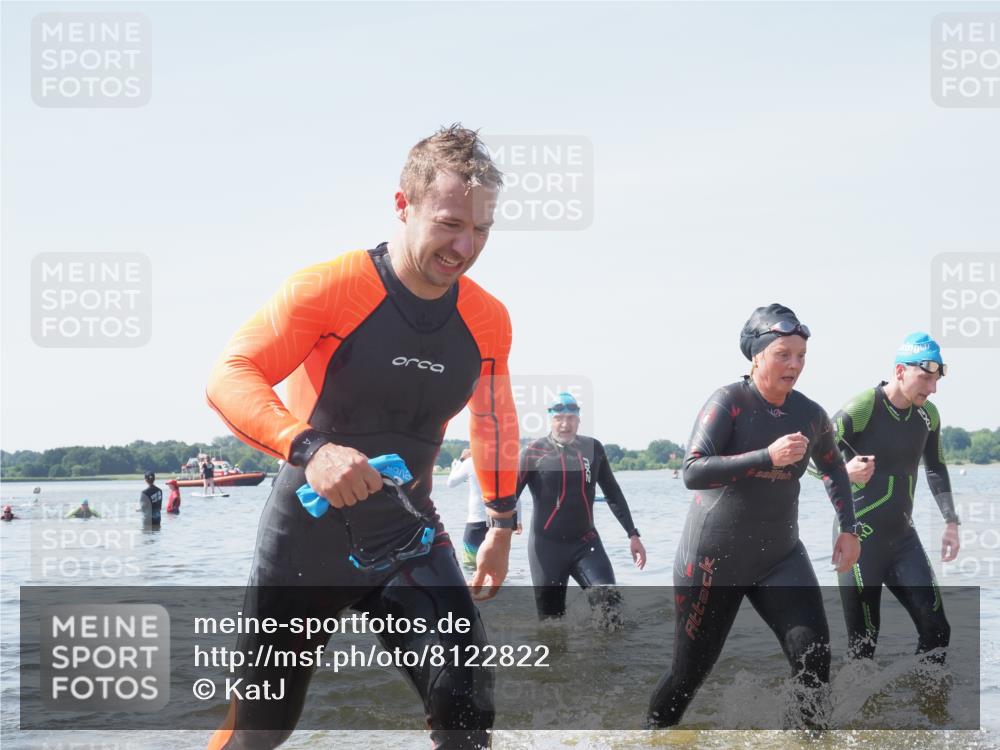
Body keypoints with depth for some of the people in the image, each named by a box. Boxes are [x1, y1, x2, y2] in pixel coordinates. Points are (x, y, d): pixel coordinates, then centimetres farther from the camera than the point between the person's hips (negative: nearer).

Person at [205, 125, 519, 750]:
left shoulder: (488, 321, -3)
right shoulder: (330, 289, -18)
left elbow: (494, 424, 15)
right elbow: (229, 377, -22)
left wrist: (502, 526, 19)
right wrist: (309, 448, -38)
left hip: (408, 540, 3)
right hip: (307, 537, -3)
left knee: (465, 698, -18)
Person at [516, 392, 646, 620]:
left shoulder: (593, 448, 4)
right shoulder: (533, 452, -6)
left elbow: (613, 492, 15)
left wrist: (632, 534, 14)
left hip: (585, 542, 2)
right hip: (547, 546, -2)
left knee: (609, 603, -18)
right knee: (551, 620, 3)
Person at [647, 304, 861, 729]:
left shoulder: (810, 415, 0)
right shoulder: (729, 402, -15)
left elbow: (834, 469, 21)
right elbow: (693, 472, -28)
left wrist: (849, 528, 10)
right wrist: (768, 457, -34)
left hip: (780, 558, 4)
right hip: (712, 561, -4)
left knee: (813, 654, -17)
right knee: (690, 672, 7)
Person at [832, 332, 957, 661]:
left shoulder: (927, 415, 4)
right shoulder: (860, 410, -17)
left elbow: (936, 469, 19)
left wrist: (951, 522, 11)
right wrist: (844, 472, -34)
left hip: (902, 537, 6)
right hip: (860, 540, -6)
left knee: (936, 631, -3)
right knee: (863, 645, -3)